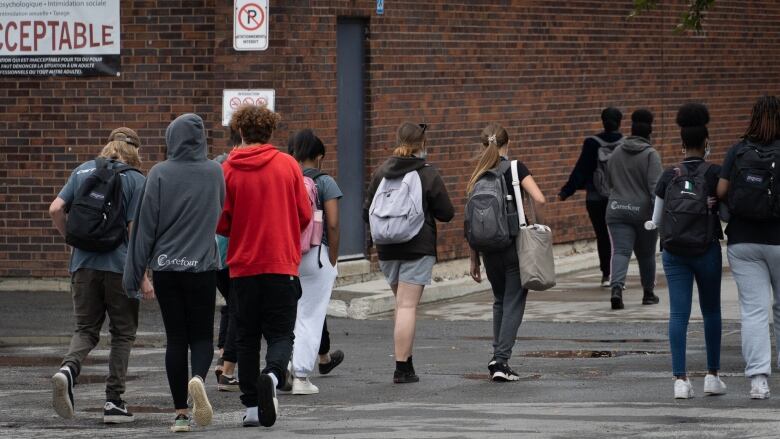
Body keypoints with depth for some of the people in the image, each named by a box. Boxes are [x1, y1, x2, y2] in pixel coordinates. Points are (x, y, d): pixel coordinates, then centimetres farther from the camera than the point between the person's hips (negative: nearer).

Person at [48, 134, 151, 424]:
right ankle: (114, 402, 7)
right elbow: (135, 229, -9)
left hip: (84, 263, 3)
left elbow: (55, 209, 1)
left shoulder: (82, 171, 8)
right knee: (122, 333, 10)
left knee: (86, 329, 12)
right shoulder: (135, 180, -4)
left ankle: (68, 368, -19)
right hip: (119, 265, -3)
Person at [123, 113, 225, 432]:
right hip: (203, 267, 0)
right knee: (202, 335, 9)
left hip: (165, 267, 0)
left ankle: (181, 413, 5)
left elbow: (146, 226, -6)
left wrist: (133, 273, -1)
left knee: (175, 338, 7)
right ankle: (198, 377, -22)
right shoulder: (215, 173, -1)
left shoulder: (160, 174, -6)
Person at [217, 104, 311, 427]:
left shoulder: (229, 170, -4)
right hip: (282, 264, 0)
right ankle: (272, 375, -26)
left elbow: (221, 224, -4)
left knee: (247, 337, 10)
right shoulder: (288, 165, -1)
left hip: (243, 265, 0)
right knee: (280, 333, 3)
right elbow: (304, 216, 2)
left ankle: (251, 406, 9)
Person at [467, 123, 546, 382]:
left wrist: (474, 259, 12)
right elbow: (539, 199, -19)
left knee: (500, 301, 20)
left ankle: (498, 357, 16)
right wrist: (539, 226, -1)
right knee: (513, 302, 2)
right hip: (516, 244, -4)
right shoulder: (515, 169, -5)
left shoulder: (478, 175, 6)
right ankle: (501, 360, -7)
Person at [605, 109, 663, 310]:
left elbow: (609, 182, 17)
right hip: (644, 210, -2)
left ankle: (616, 287, -30)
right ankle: (648, 293, 28)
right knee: (646, 254, 14)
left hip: (617, 210, 2)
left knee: (621, 251, -6)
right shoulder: (650, 155, -9)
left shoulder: (616, 153, 7)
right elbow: (656, 186, -17)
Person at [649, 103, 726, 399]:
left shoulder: (669, 176, 2)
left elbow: (656, 221, 8)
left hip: (674, 250, 2)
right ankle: (712, 376, 16)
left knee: (678, 313, -1)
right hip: (706, 249, -2)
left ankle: (680, 379, -10)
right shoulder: (714, 174, -6)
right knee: (711, 310, 14)